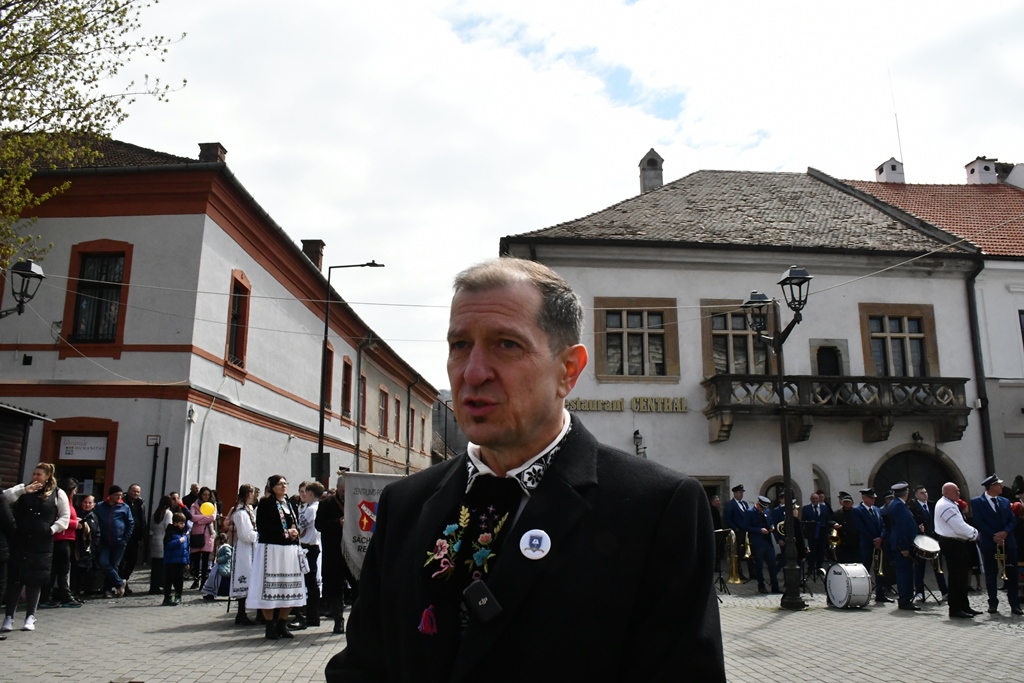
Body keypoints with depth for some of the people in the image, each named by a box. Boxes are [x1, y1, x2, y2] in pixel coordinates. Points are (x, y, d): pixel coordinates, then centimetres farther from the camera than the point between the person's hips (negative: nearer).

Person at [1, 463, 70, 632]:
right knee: (14, 578, 1)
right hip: (20, 541, 1)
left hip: (42, 544, -1)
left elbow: (65, 516, 5)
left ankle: (30, 618, 12)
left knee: (35, 580, 3)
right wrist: (24, 490, -16)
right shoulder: (24, 488, 10)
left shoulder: (58, 494, 4)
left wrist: (53, 529, -8)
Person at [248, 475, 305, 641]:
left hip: (290, 550, 6)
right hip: (271, 549, -6)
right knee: (271, 588, -5)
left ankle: (282, 624, 16)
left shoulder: (290, 504, 17)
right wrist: (285, 532, -13)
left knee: (290, 589, 5)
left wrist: (295, 531, -1)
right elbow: (262, 527, -11)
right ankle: (270, 627, 5)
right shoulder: (265, 504, -3)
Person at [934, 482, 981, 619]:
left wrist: (972, 532, 4)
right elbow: (960, 527, -23)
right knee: (956, 576, -6)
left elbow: (960, 524, 18)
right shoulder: (946, 507, -20)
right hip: (952, 544, -11)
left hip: (956, 542, 11)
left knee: (961, 575, 16)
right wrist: (975, 534, -10)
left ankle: (964, 606, 25)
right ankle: (955, 609, 0)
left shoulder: (950, 504, 15)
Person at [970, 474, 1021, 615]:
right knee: (991, 575, 3)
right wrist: (994, 536, -16)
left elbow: (1013, 520, 7)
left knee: (1012, 574, 4)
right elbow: (978, 522, -10)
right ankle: (993, 604, 11)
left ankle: (1015, 604, 11)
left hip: (1008, 542, 4)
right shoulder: (977, 501, -3)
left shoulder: (1005, 501, 13)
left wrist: (1005, 532, -11)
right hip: (989, 544, -4)